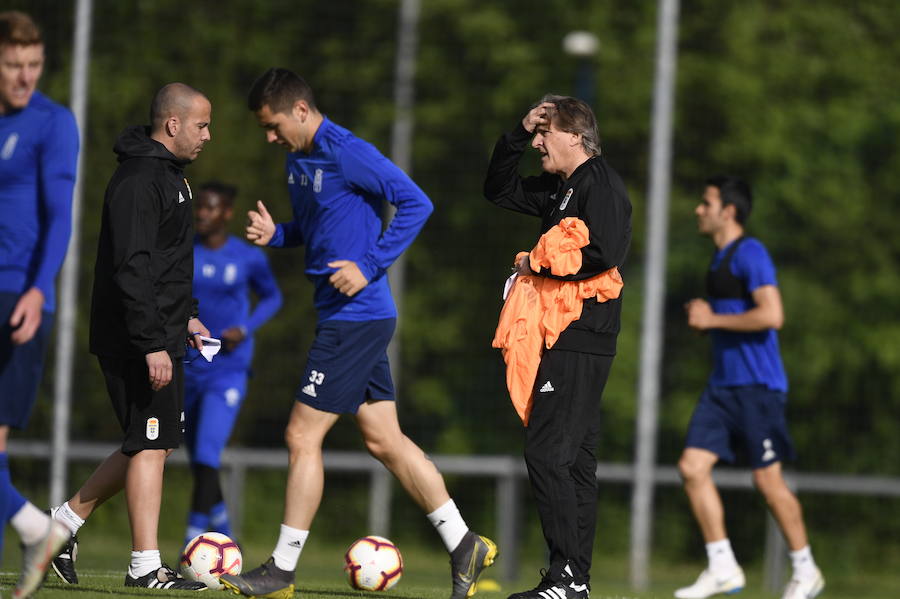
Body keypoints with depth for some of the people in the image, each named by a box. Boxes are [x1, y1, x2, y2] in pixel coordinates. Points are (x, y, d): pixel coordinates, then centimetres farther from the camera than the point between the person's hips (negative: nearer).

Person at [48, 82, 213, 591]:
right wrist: (153, 345, -26)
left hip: (162, 335, 10)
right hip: (136, 340, -10)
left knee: (155, 443, 14)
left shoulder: (169, 174, 16)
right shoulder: (138, 182, -18)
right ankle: (146, 566, -4)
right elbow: (132, 270, -24)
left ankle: (68, 519, 23)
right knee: (152, 445, -7)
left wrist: (186, 316, 21)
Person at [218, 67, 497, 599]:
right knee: (384, 440, 10)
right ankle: (464, 545, 13)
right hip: (348, 318, 10)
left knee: (302, 436, -6)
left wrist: (370, 267, -21)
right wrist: (275, 234, 5)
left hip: (357, 318, -10)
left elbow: (416, 203, -18)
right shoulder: (299, 159, 13)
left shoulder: (348, 154, -15)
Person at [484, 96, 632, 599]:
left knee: (548, 454, -14)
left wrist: (537, 265, -11)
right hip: (569, 343, 10)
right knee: (574, 458, 9)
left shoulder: (600, 183, -10)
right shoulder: (561, 189, 19)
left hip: (580, 343, -10)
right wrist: (519, 135, 15)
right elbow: (499, 189, 29)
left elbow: (601, 255, -22)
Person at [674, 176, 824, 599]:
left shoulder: (750, 254, -12)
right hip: (723, 385, 9)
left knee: (767, 479, -4)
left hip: (758, 385, -9)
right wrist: (704, 316, 11)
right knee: (693, 467, -3)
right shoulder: (721, 259, 17)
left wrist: (713, 320, -16)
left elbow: (772, 315, -24)